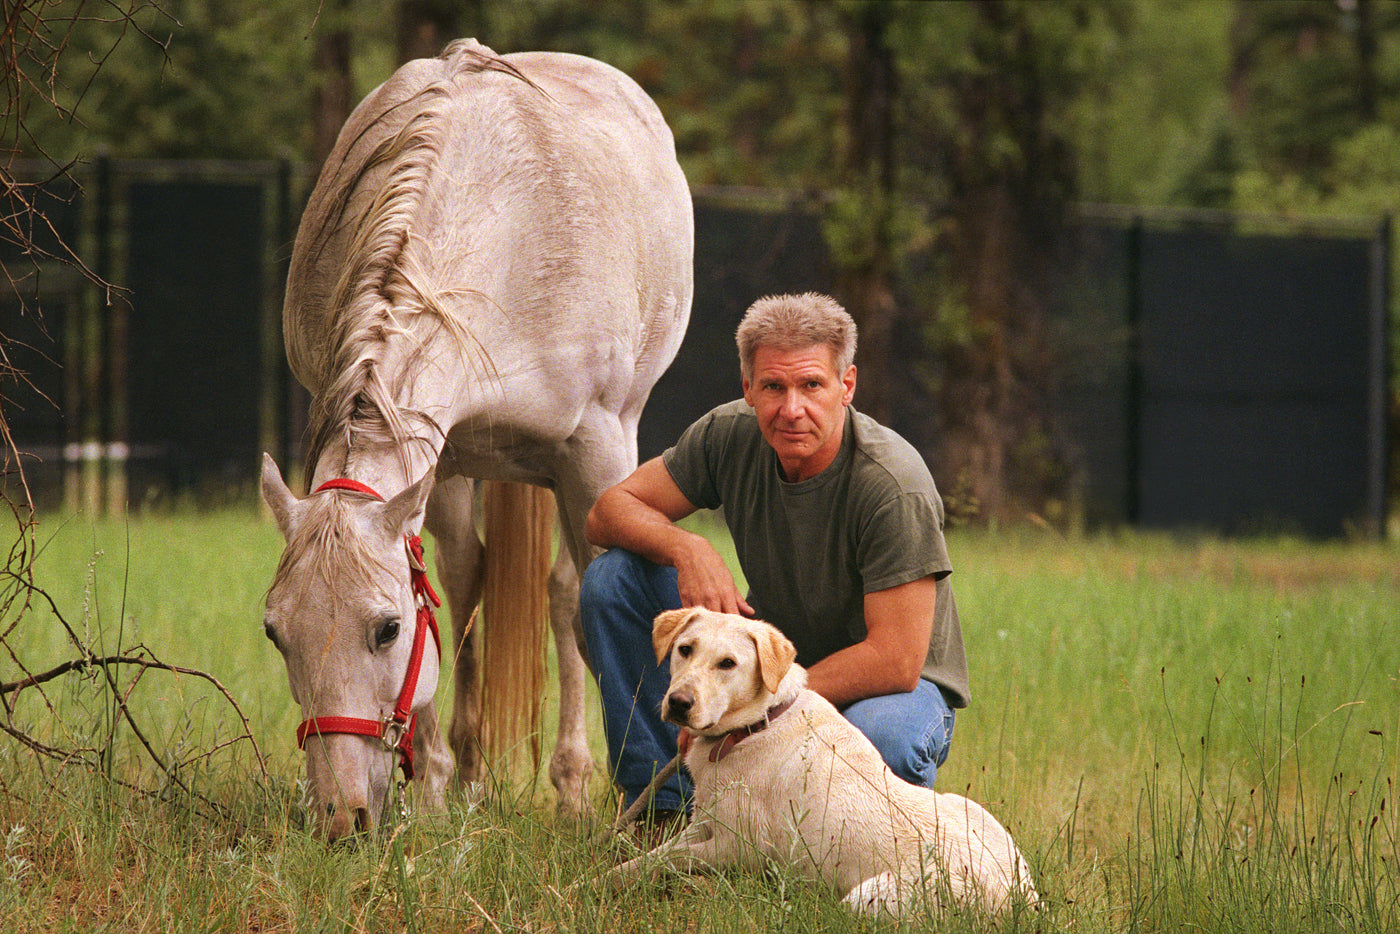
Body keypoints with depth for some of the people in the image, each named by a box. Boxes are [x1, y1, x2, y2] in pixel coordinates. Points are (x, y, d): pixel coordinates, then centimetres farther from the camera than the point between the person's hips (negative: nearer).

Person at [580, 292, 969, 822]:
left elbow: (896, 661, -29)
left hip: (891, 689, -5)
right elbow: (609, 511, -4)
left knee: (882, 736, -43)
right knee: (613, 578, -11)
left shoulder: (894, 487, -27)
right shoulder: (731, 436, -11)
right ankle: (662, 807, -6)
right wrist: (687, 549, -27)